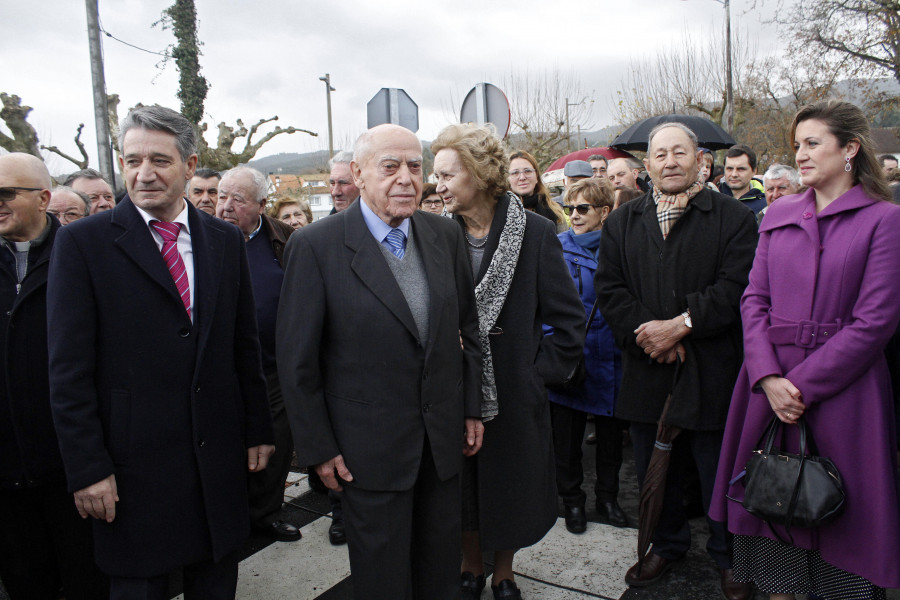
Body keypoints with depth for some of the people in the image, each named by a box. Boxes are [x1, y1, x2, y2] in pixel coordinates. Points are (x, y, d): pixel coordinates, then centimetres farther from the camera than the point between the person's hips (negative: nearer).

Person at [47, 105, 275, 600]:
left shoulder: (226, 241, 5)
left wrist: (258, 430, 8)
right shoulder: (81, 242, -6)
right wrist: (87, 468, -10)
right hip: (132, 462, -3)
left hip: (219, 458, 3)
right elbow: (69, 370, -8)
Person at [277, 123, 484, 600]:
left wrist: (471, 408, 9)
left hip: (444, 435, 4)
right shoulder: (315, 246, -14)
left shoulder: (445, 234, 1)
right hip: (369, 448, -4)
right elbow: (297, 360, -9)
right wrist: (317, 448, -7)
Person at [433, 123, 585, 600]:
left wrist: (542, 373, -9)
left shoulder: (535, 232, -9)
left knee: (510, 489, 14)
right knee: (462, 489, 16)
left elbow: (570, 319, -5)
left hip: (514, 394, -2)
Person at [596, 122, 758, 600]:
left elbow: (736, 287, -10)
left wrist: (681, 324, -18)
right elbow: (609, 288, 2)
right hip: (647, 371, 3)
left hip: (712, 373, -3)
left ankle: (728, 556, 33)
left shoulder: (733, 217, 0)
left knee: (719, 473, 10)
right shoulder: (621, 223, 9)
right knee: (653, 470, 16)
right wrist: (645, 331, -11)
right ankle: (667, 543, 39)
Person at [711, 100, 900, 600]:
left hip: (841, 387, -4)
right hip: (769, 384, 4)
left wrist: (803, 385, -15)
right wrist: (768, 377, -10)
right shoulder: (779, 214, 9)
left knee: (840, 514, 7)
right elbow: (754, 299, 4)